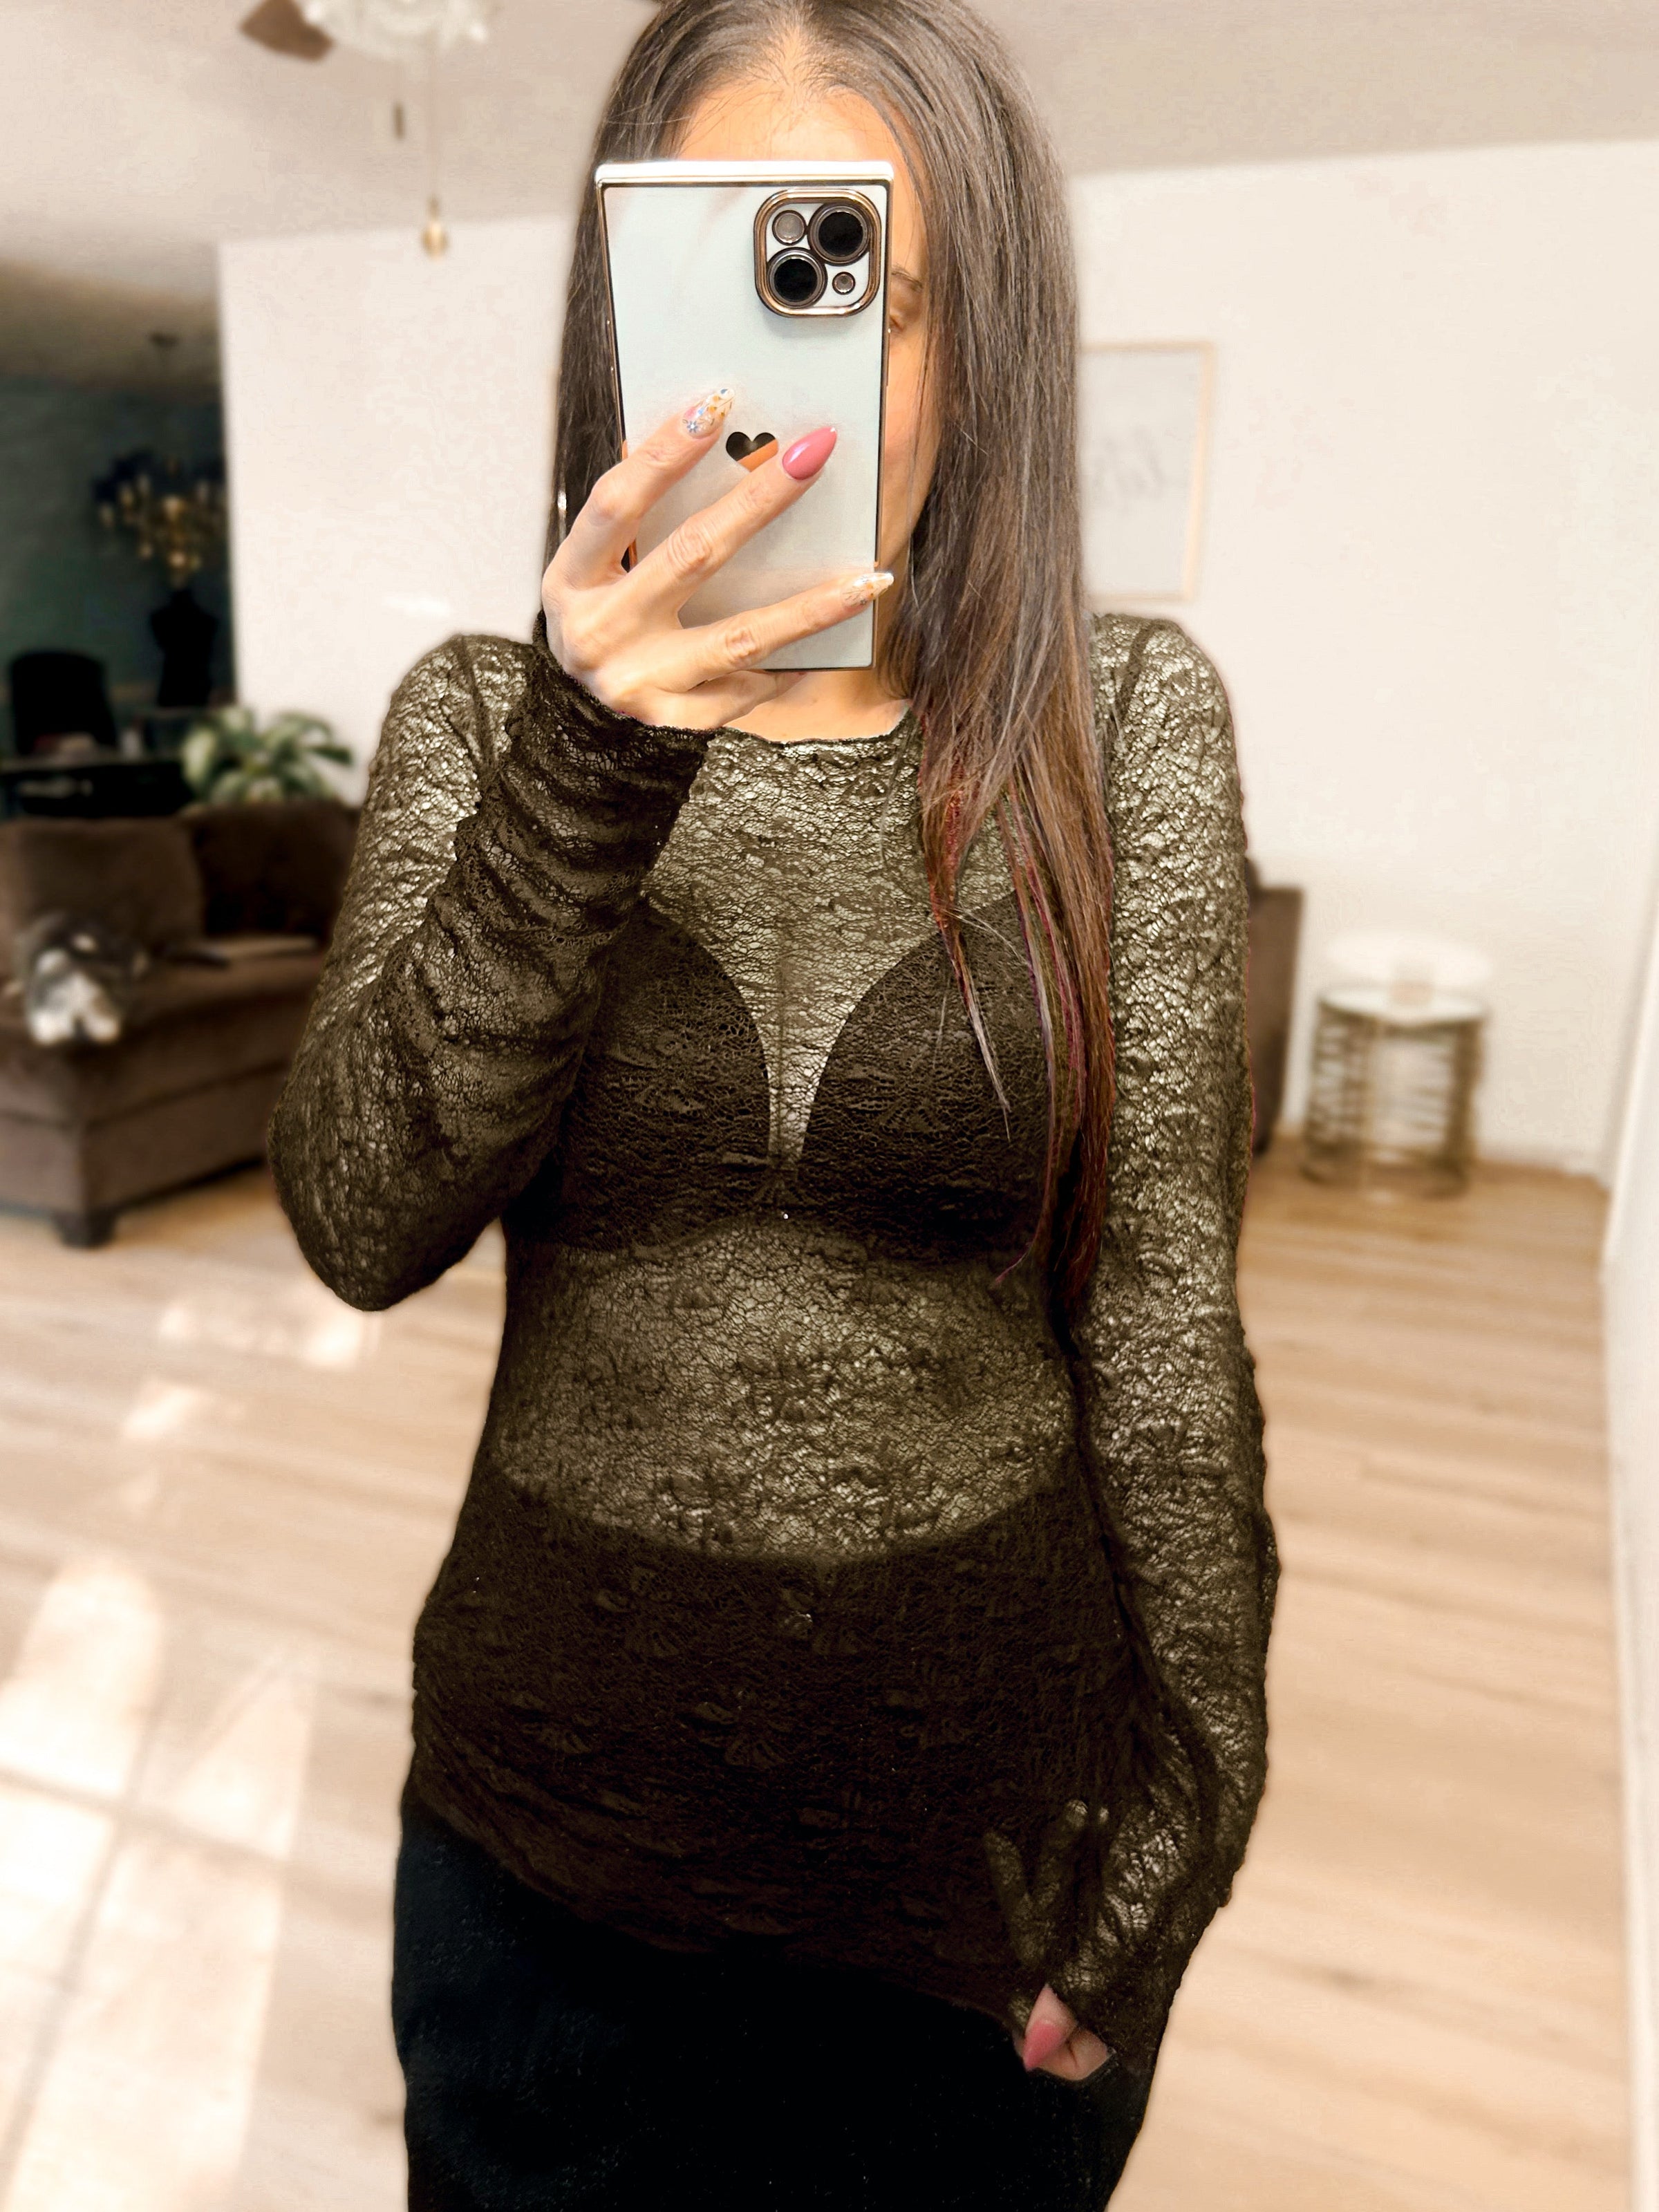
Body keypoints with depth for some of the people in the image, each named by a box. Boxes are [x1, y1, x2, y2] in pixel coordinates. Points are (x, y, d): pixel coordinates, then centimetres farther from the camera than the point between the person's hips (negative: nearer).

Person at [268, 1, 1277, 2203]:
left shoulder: (1126, 720, -7)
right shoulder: (485, 717, -4)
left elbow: (1159, 1298, -8)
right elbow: (364, 1228, -17)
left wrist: (1195, 1773, -6)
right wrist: (586, 779, -28)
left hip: (992, 1798, 0)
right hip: (554, 1796, 2)